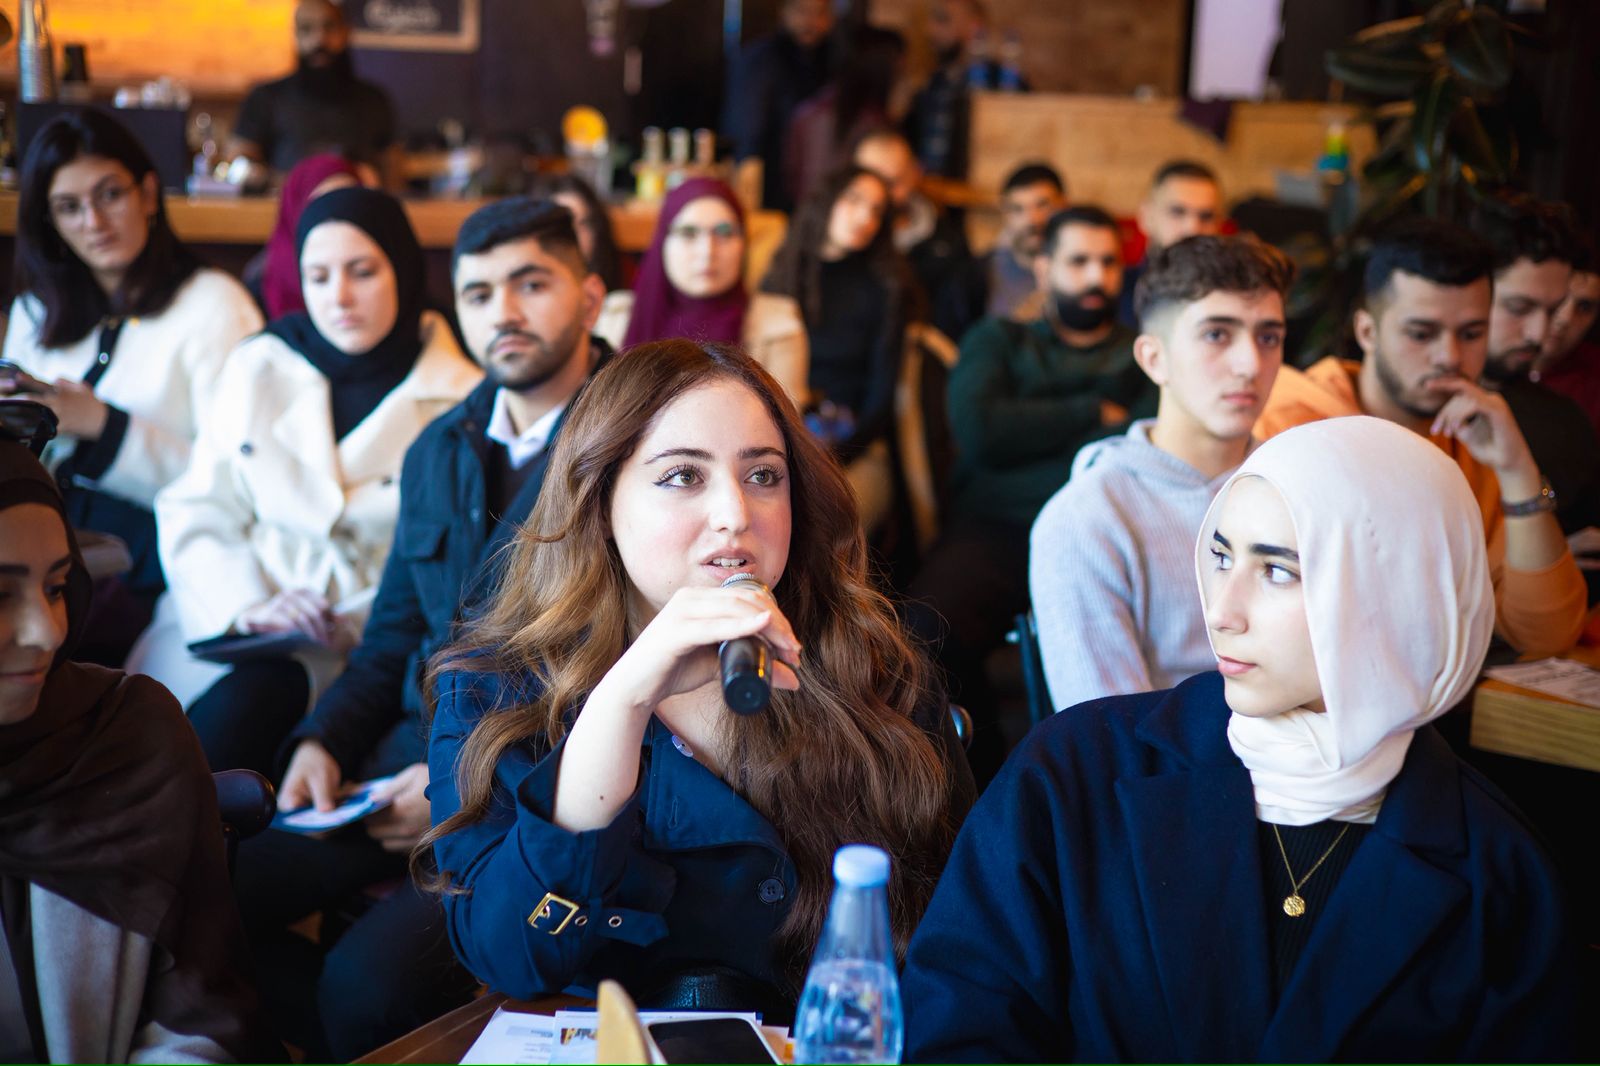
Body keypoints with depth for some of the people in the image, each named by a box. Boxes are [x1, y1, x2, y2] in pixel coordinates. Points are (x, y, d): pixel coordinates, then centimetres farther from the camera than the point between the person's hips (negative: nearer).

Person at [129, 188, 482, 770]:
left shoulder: (460, 401, 2)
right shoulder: (258, 367, 11)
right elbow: (193, 511, 9)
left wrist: (353, 625, -15)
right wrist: (248, 605, -10)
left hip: (362, 642, -2)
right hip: (223, 622, 2)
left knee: (250, 699, -34)